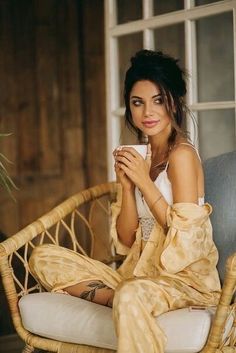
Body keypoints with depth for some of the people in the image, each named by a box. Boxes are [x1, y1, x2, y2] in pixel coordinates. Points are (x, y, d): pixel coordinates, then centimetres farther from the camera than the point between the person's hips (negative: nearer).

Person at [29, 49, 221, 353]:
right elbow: (126, 240, 8)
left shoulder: (182, 154, -9)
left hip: (185, 279, -8)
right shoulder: (138, 157, 10)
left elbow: (185, 237, -15)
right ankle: (119, 299, -15)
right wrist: (126, 185, -7)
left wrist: (144, 182, -14)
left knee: (131, 296, -42)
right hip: (138, 272, 8)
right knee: (43, 258, -2)